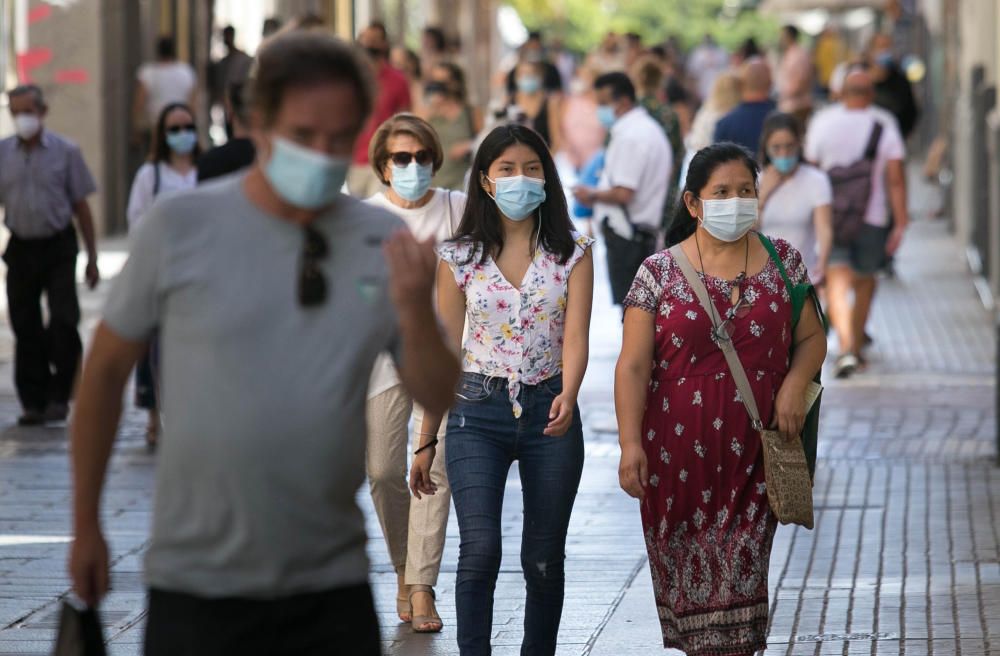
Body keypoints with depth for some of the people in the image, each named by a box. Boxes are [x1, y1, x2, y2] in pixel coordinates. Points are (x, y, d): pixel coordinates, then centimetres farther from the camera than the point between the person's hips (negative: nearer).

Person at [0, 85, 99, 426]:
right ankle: (33, 401, 15)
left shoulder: (65, 151, -2)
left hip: (58, 247, -2)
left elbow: (81, 206, 1)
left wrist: (92, 257, -1)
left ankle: (59, 397, 2)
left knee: (64, 322, -10)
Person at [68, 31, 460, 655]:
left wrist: (416, 312, -17)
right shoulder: (179, 227, -6)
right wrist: (86, 524, 6)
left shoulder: (386, 244, -1)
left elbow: (437, 399, 3)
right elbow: (106, 371, 3)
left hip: (333, 588, 2)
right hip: (197, 587, -2)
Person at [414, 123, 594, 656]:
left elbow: (575, 337, -9)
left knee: (544, 560, 8)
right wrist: (427, 441, 8)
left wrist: (568, 397, -30)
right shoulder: (459, 257, 2)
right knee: (480, 548, -17)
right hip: (477, 412, -1)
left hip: (549, 412, 1)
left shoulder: (572, 253, 1)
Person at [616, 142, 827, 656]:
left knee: (739, 570, -5)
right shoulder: (660, 273, -1)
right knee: (688, 571, 4)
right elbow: (633, 366, -4)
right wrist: (629, 443, -13)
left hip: (752, 446, 1)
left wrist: (795, 383, -9)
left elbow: (811, 338, 12)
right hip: (679, 449, 0)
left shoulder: (782, 261, 6)